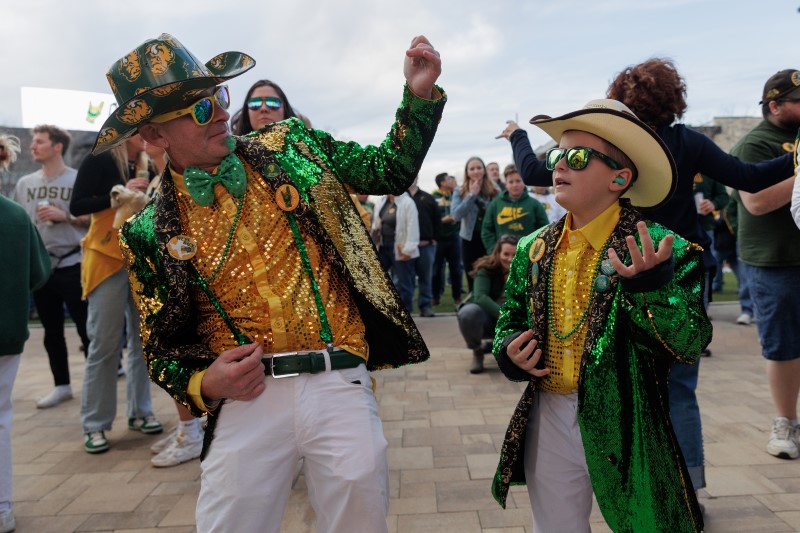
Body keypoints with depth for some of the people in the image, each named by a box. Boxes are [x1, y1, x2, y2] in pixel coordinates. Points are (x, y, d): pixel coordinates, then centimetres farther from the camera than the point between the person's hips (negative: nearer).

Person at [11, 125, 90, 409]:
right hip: (40, 266, 5)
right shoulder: (24, 183, 9)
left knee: (86, 328, 0)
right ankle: (62, 385, 25)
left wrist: (64, 216, -16)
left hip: (72, 265, -5)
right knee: (52, 330, 13)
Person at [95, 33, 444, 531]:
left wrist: (420, 93, -3)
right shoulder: (152, 233, 3)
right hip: (246, 400, 0)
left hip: (340, 385, 1)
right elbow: (163, 345, 10)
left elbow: (390, 172, 9)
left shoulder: (291, 146, 6)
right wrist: (204, 384, -10)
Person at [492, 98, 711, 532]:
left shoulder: (659, 249, -11)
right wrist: (509, 352, -6)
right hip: (550, 422, 4)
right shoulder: (534, 249, 3)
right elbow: (509, 321, 15)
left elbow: (690, 345, -17)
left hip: (629, 428, -4)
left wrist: (653, 286, -32)